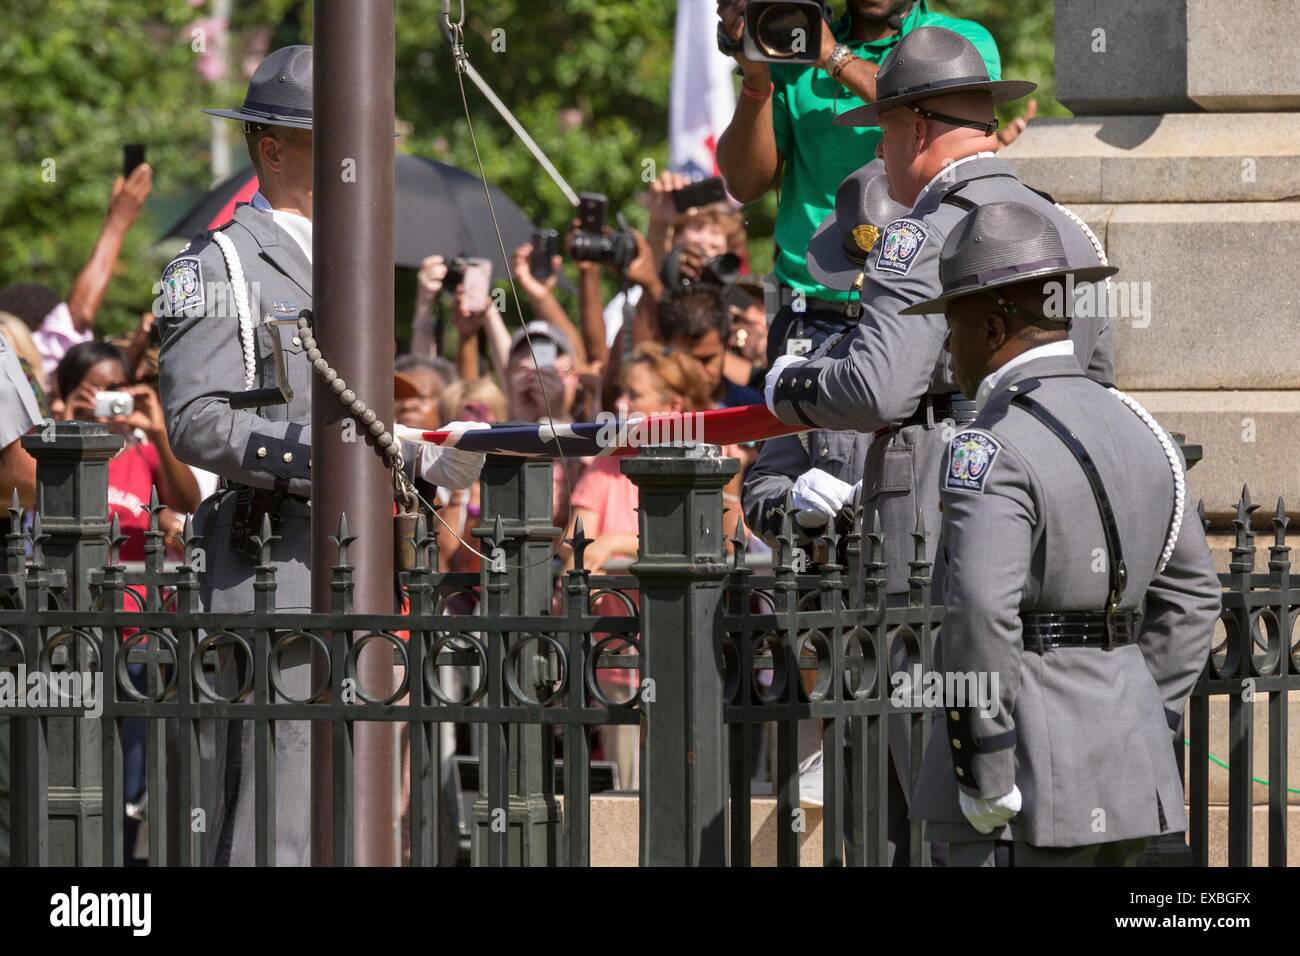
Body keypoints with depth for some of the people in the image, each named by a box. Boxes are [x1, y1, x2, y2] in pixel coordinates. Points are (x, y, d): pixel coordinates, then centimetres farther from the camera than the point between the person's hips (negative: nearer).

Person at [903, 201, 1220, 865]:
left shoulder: (991, 453, -15)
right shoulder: (1134, 431, 12)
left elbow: (982, 617, -26)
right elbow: (1190, 594, 19)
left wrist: (985, 782, -19)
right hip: (1123, 775, 8)